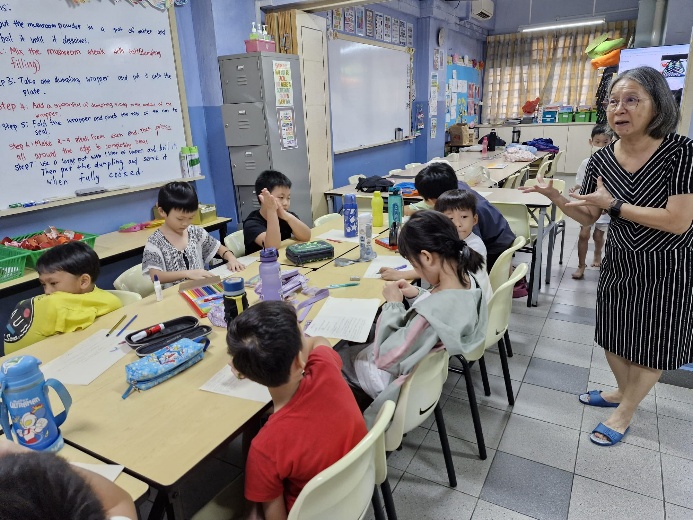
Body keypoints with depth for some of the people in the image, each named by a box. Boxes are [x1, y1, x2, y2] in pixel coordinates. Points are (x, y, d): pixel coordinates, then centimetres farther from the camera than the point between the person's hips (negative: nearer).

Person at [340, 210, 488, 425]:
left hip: (405, 380, -8)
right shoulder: (467, 279, -16)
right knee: (356, 344, 26)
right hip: (433, 363, 8)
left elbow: (385, 358, -28)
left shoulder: (430, 315, -43)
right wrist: (417, 295, -6)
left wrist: (393, 305, -19)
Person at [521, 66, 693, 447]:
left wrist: (614, 205, -25)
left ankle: (625, 412, 33)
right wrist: (555, 197, -16)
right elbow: (588, 218, 0)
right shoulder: (601, 160, -7)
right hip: (619, 263, 5)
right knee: (613, 335, 19)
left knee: (651, 345, 12)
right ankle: (622, 391, 47)